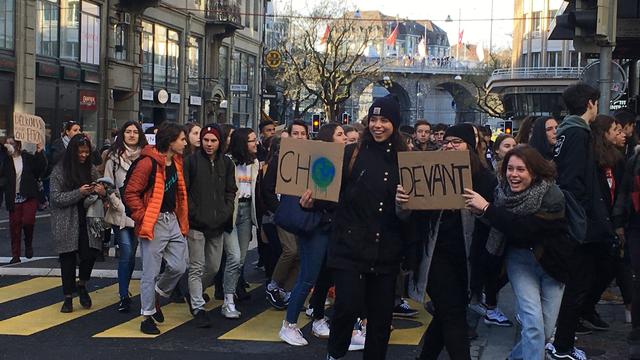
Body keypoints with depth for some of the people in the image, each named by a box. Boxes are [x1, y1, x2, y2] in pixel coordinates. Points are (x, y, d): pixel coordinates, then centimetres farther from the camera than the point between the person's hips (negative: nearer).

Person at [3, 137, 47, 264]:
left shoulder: (28, 158, 4)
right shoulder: (6, 160, 5)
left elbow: (41, 168, 0)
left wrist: (40, 153, -9)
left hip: (29, 196, -1)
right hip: (14, 199, 1)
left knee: (28, 221, -18)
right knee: (14, 226, 4)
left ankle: (28, 244, 12)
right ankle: (15, 255, 15)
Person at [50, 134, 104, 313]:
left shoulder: (90, 168, 4)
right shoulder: (59, 170, -6)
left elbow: (102, 188, 12)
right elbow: (56, 198, -10)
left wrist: (102, 191, -12)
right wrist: (79, 193, -21)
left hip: (87, 221, 2)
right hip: (67, 223, -2)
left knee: (90, 254, -9)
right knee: (68, 258, 4)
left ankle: (81, 285, 20)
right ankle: (68, 297, 18)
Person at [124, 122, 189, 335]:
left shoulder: (176, 162, 11)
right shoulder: (148, 163, -16)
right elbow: (130, 194, -15)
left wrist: (181, 219, 13)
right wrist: (143, 218, -15)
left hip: (172, 220, 8)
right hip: (154, 223, -8)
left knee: (179, 267, 7)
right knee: (151, 273, 1)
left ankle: (155, 296, 31)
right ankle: (147, 316, 13)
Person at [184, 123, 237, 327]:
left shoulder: (226, 163, 10)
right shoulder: (191, 161, -3)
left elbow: (231, 191, 14)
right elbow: (183, 190, -5)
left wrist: (226, 212, 1)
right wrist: (193, 212, -13)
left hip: (217, 224, 5)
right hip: (196, 223, -5)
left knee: (214, 267, 12)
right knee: (197, 267, -3)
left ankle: (195, 293, 36)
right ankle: (198, 309, 1)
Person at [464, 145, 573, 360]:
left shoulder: (552, 196, -24)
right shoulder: (502, 191, -11)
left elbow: (522, 228, -34)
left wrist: (486, 208, -35)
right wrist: (479, 210, -20)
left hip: (551, 260, -1)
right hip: (519, 258, 1)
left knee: (547, 328, 4)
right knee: (533, 323, -13)